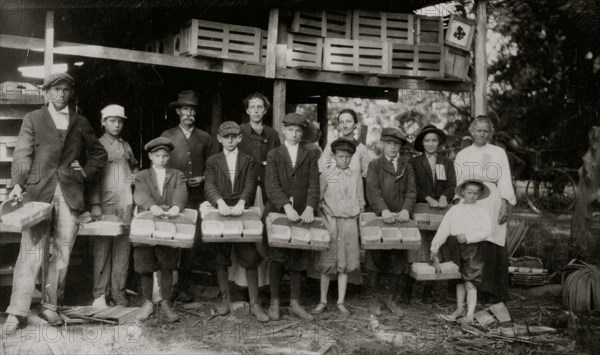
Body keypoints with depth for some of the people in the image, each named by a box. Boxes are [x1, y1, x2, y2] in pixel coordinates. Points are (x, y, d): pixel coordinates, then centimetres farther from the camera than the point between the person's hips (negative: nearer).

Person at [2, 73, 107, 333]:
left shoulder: (80, 123, 16)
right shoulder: (33, 119, 10)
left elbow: (99, 154, 23)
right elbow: (22, 155, 0)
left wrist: (85, 172, 7)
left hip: (70, 194, 3)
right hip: (38, 191, -2)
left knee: (62, 253, 4)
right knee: (31, 252, -7)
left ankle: (50, 306, 15)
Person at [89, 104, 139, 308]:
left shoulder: (126, 146, 16)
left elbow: (134, 167, 33)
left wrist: (133, 178, 10)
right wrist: (95, 205, -11)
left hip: (126, 201, 4)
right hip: (105, 201, -4)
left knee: (122, 246, 1)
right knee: (103, 246, -5)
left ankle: (118, 292, 7)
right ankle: (100, 294, 0)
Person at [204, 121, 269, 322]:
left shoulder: (248, 161, 9)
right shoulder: (212, 162, 9)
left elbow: (250, 185, -6)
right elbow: (210, 185, -6)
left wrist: (241, 203, -25)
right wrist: (221, 202, -26)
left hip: (242, 214, -1)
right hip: (220, 214, 1)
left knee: (250, 259, -2)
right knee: (220, 260, 6)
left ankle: (255, 304, 4)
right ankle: (225, 299, 20)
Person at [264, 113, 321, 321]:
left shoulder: (310, 155, 10)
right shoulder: (274, 155, 6)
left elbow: (314, 184, 0)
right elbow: (272, 185, -7)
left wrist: (310, 207, -18)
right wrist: (286, 206, -22)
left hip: (302, 213, 1)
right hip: (278, 212, -1)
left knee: (299, 258, 4)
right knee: (277, 258, 1)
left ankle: (295, 303, 14)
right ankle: (274, 302, 11)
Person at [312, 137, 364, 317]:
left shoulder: (356, 176, 8)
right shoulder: (326, 174, 2)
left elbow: (361, 202, 12)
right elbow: (318, 199, 5)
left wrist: (360, 222, 7)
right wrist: (325, 219, -4)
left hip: (349, 223, 2)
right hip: (330, 222, -1)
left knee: (345, 264, 4)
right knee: (326, 263, 1)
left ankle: (341, 302, 12)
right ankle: (323, 301, 11)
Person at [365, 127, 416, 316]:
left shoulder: (407, 167, 15)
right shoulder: (375, 165, 6)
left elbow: (411, 191, 2)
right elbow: (373, 190, -9)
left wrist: (406, 209, -18)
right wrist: (383, 210, -25)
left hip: (400, 219, 3)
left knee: (398, 262, 5)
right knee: (375, 260, 1)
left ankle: (392, 299, 20)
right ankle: (374, 299, 14)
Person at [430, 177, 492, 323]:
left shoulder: (481, 211, -2)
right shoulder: (454, 210, 6)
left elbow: (486, 231, -12)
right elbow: (443, 230, 4)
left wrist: (467, 237, -21)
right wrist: (434, 249, -1)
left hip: (473, 248, -4)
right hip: (456, 247, 4)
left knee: (470, 283, -4)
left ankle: (470, 314, 1)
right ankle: (459, 309, 28)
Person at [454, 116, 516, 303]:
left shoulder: (498, 153, 11)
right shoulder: (462, 155, 18)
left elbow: (505, 180, 5)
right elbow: (456, 182, 16)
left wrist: (505, 204, -6)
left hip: (492, 207, -2)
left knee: (489, 246, -11)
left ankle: (496, 291, -8)